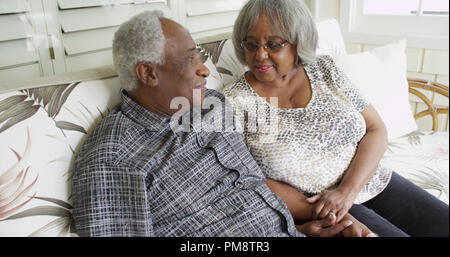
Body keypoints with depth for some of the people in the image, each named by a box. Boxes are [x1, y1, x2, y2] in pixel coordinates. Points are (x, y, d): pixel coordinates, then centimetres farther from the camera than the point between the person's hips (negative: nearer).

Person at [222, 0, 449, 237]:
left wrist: (347, 191, -14)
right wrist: (318, 212, -19)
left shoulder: (324, 70, 3)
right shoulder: (234, 101, -7)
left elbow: (376, 129, 2)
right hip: (309, 210, -4)